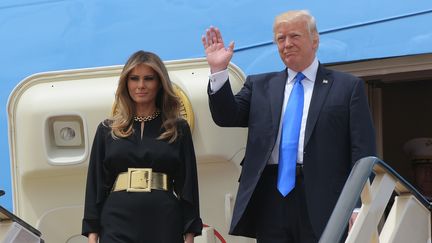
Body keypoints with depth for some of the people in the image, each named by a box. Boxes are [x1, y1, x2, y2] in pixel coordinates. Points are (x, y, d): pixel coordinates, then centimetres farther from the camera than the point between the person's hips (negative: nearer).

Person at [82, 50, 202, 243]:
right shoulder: (107, 130, 11)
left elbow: (188, 185, 6)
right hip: (117, 227, 0)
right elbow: (95, 184, 9)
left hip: (164, 226, 0)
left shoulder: (178, 129, 9)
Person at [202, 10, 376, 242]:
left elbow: (363, 151, 0)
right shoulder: (259, 85, 17)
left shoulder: (348, 86, 6)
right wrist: (218, 70, -6)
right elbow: (227, 117, 6)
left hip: (322, 201, -3)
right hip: (270, 200, 3)